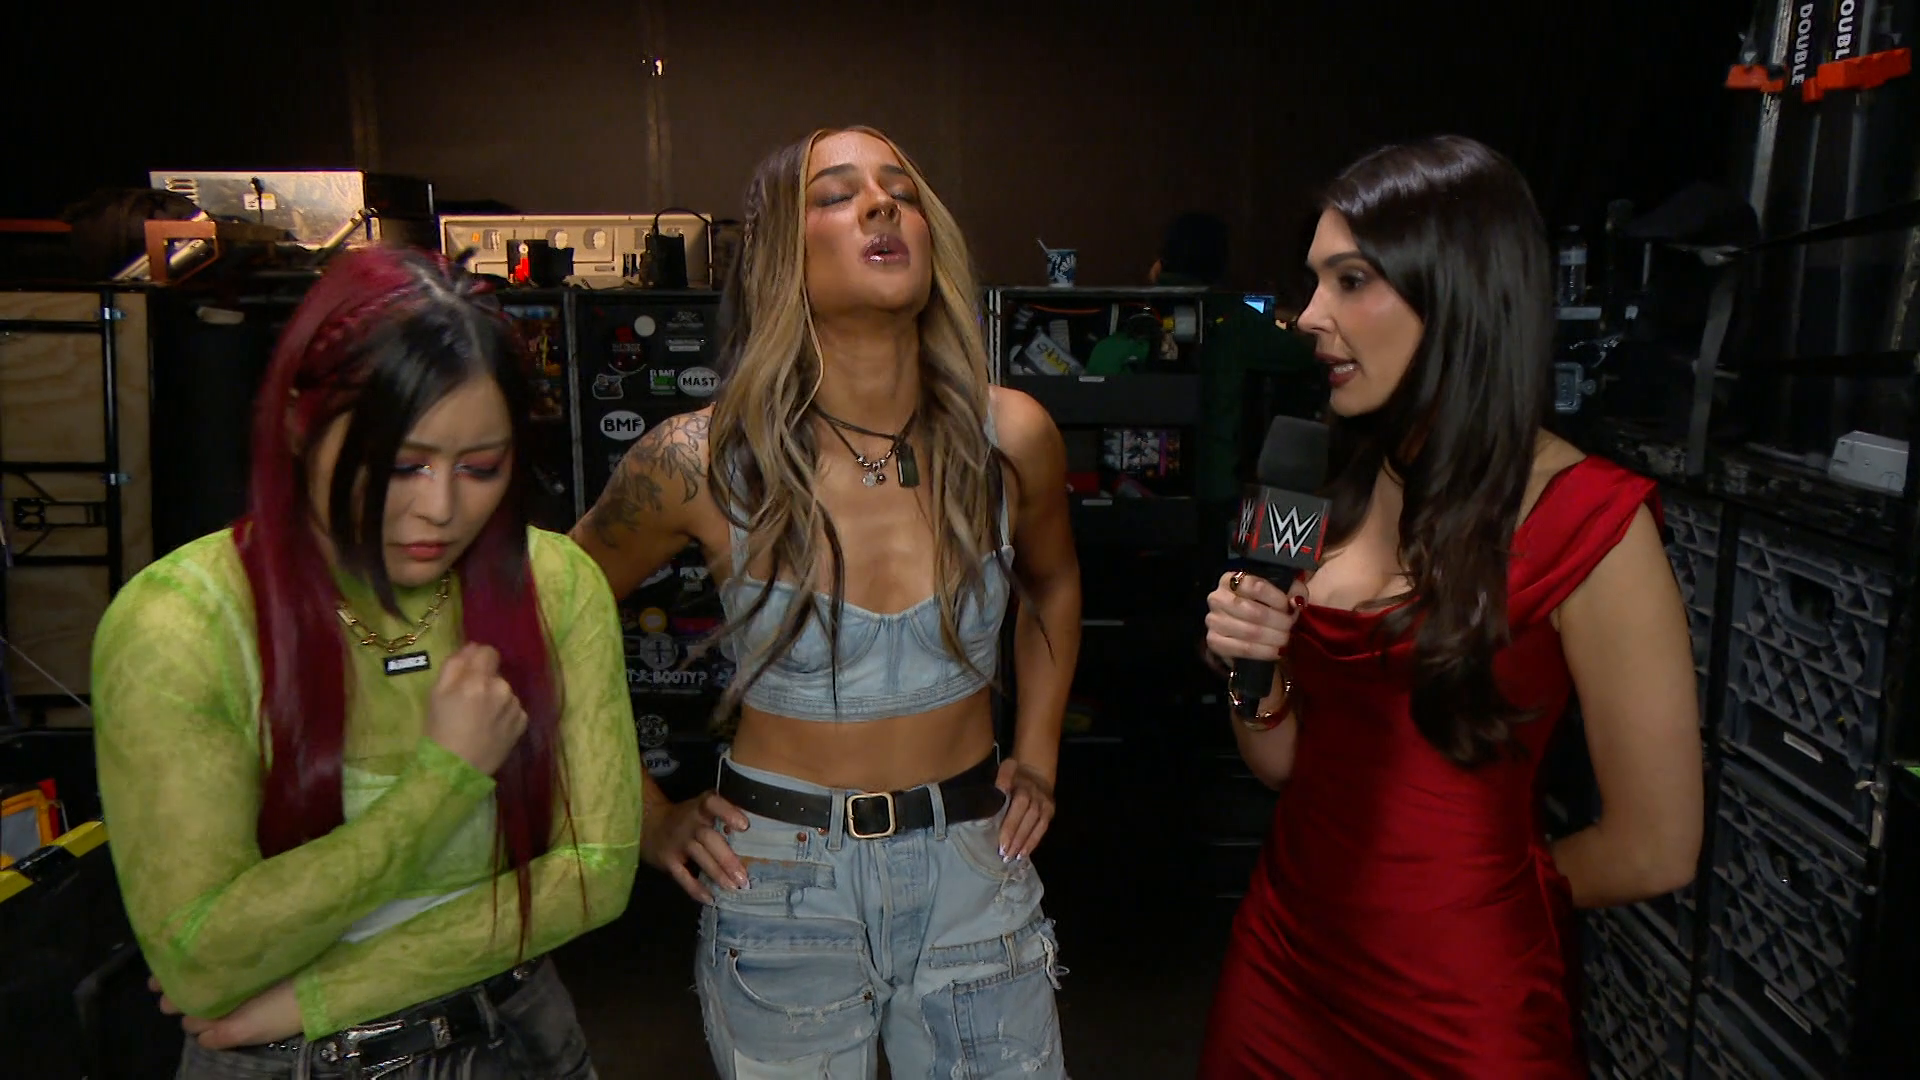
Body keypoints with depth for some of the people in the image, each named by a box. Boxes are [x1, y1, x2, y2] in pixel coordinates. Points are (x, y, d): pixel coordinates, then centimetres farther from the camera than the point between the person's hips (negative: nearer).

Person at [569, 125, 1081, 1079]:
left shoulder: (1010, 438, -8)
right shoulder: (701, 462, -15)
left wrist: (1037, 760, 10)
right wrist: (644, 816, 0)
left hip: (974, 869, 2)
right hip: (779, 882, -1)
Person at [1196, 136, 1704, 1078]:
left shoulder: (1587, 522, -17)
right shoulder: (1334, 489, 2)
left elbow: (1653, 850, -12)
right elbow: (1285, 764, 8)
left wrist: (1476, 891, 1)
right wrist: (1252, 673, -11)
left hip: (1458, 1001, -5)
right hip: (1283, 957, 6)